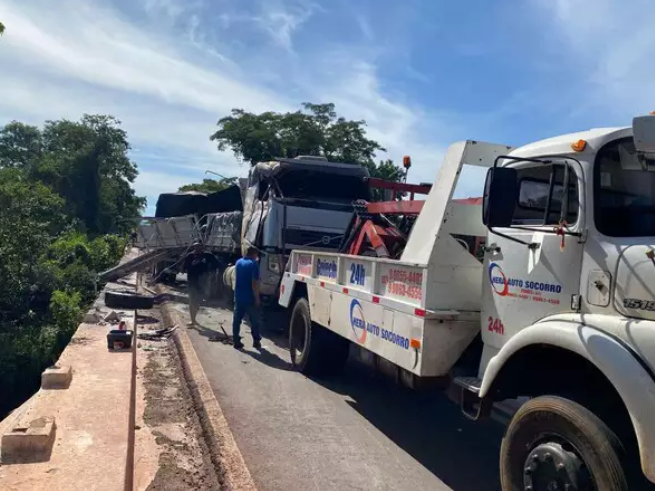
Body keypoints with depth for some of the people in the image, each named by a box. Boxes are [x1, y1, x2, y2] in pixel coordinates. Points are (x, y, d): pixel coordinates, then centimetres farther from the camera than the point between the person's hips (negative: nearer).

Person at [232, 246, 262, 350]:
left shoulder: (238, 262, 8)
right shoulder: (254, 264, -14)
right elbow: (254, 283, -19)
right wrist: (257, 298, -14)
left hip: (238, 297, 5)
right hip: (250, 298, -5)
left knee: (237, 320, 8)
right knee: (254, 321, 8)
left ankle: (236, 342, 10)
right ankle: (256, 342, 14)